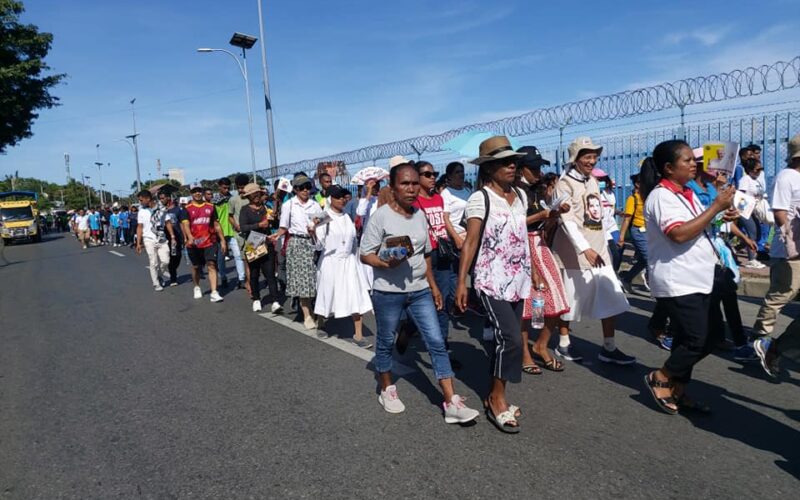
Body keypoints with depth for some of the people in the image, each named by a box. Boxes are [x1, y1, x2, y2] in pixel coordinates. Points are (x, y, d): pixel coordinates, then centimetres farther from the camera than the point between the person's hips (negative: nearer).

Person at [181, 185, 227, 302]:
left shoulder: (210, 207, 8)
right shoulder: (187, 209, 1)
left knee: (212, 265, -10)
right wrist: (189, 237, -32)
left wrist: (222, 240, 7)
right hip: (194, 243, 0)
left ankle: (214, 293, -14)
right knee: (196, 267, 14)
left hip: (210, 242, 0)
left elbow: (216, 224, 11)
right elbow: (185, 224, -13)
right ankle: (197, 287, 37)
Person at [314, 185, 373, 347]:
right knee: (327, 297, 9)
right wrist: (313, 233, -28)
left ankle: (358, 335, 3)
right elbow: (319, 246, -10)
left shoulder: (347, 217, 7)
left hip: (349, 262, 4)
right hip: (330, 263, -4)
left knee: (357, 298, -3)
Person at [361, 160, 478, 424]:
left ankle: (452, 403, 1)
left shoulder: (419, 215, 7)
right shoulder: (381, 216, -10)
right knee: (386, 342, 12)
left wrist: (433, 286, 16)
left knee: (436, 342, -1)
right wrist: (386, 263, -28)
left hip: (420, 290, 5)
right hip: (388, 291, -4)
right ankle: (387, 390, 35)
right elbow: (365, 254, -9)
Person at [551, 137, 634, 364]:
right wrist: (585, 248, -31)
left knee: (611, 297, 3)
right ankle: (563, 343, 21)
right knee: (570, 298, 5)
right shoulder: (565, 183, -11)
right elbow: (567, 220, -21)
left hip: (598, 248, 7)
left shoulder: (593, 181, 13)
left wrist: (598, 246, 16)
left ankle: (609, 348, 11)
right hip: (574, 250, -7)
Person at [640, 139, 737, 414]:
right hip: (677, 283, -9)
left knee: (688, 340, 13)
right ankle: (659, 378, 11)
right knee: (698, 341, -7)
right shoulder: (662, 196, -15)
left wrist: (722, 216, 8)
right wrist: (716, 207, -22)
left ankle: (677, 390, 24)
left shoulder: (687, 194, 14)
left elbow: (699, 227, 28)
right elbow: (679, 234, -28)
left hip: (696, 280, 9)